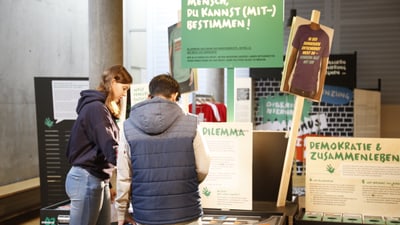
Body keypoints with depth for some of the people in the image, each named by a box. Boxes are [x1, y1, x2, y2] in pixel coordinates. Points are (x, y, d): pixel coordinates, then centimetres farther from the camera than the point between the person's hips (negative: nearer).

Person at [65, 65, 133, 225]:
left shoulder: (104, 109, 16)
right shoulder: (95, 108, -15)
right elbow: (109, 148, -23)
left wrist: (107, 183, 15)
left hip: (98, 179, 10)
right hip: (86, 179, -10)